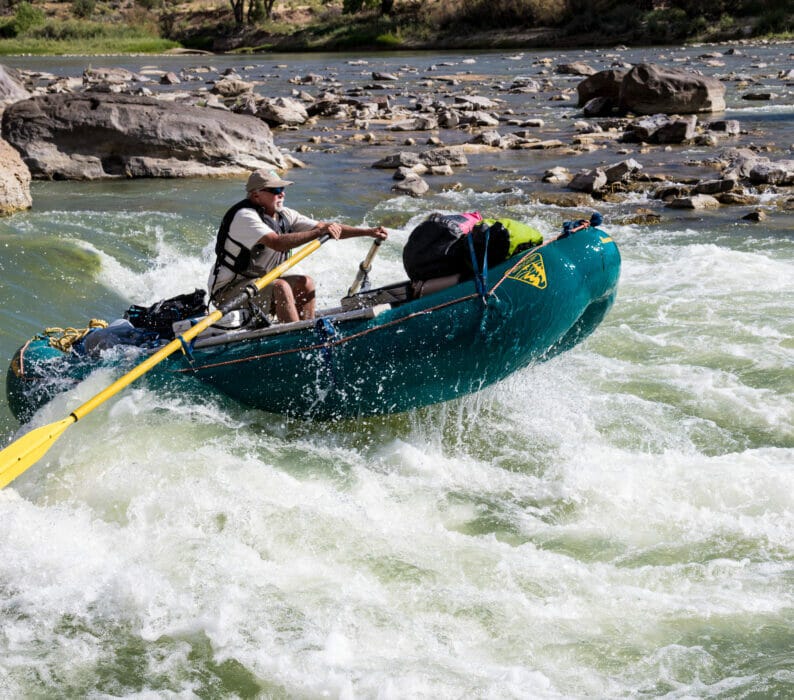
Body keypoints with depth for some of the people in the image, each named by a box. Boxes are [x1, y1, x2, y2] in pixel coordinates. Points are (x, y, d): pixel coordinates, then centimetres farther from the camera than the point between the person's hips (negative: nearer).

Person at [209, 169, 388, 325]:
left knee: (305, 283, -4)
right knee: (280, 287, -29)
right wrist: (319, 232, -36)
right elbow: (277, 243, -36)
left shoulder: (284, 215, 5)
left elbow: (328, 228, 4)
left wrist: (368, 232, -4)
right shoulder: (245, 216, -21)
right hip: (227, 291, -9)